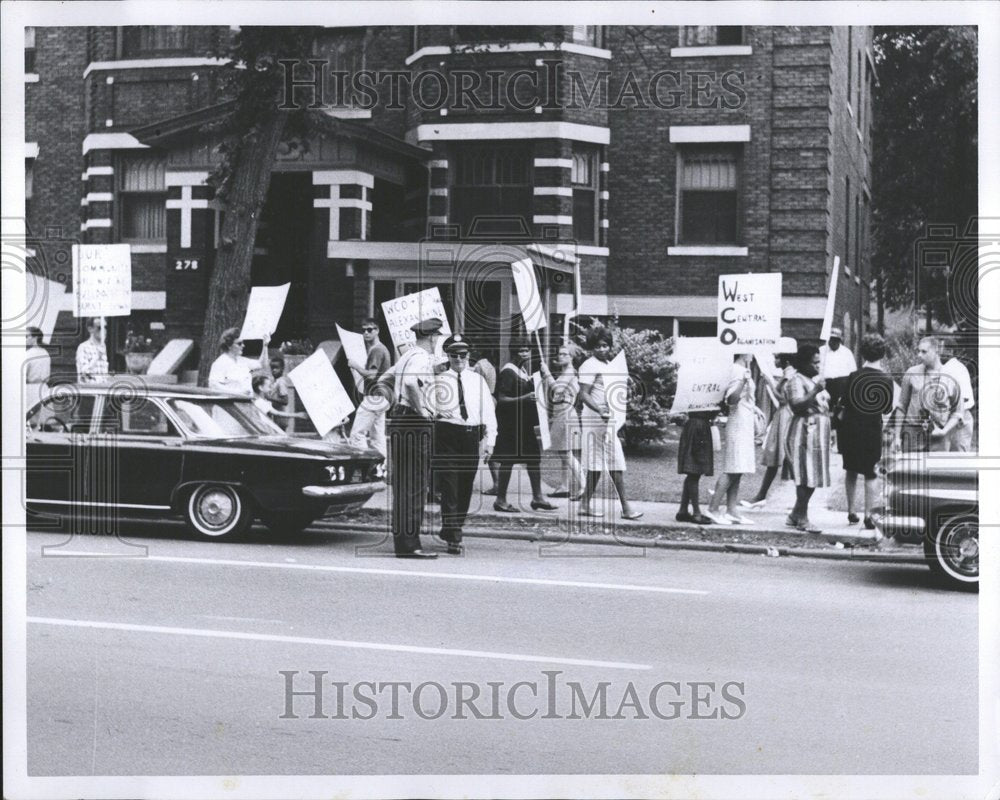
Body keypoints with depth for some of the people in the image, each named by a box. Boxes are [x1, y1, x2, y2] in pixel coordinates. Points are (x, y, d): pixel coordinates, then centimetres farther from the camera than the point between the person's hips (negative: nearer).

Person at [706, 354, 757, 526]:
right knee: (733, 470, -11)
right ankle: (713, 508, -11)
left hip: (745, 425, 10)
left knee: (737, 471, 8)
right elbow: (731, 399, -21)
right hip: (739, 424, -10)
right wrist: (743, 382, -33)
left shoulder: (743, 370, 16)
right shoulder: (737, 370, -13)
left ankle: (731, 511, 8)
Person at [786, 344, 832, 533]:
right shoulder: (797, 381, -9)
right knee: (807, 477, -9)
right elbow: (797, 404, -23)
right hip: (805, 432, -9)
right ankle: (802, 519, -4)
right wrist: (816, 390, -27)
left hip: (819, 432, 9)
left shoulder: (815, 379, 21)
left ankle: (795, 515, 18)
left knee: (812, 477, 10)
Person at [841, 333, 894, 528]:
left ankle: (851, 512, 20)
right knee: (870, 475, 7)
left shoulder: (853, 376, -10)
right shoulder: (886, 380, -9)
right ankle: (868, 516, 4)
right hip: (872, 432, -1)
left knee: (851, 472, 16)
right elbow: (888, 409, -2)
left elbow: (844, 402, -4)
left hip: (851, 430, 1)